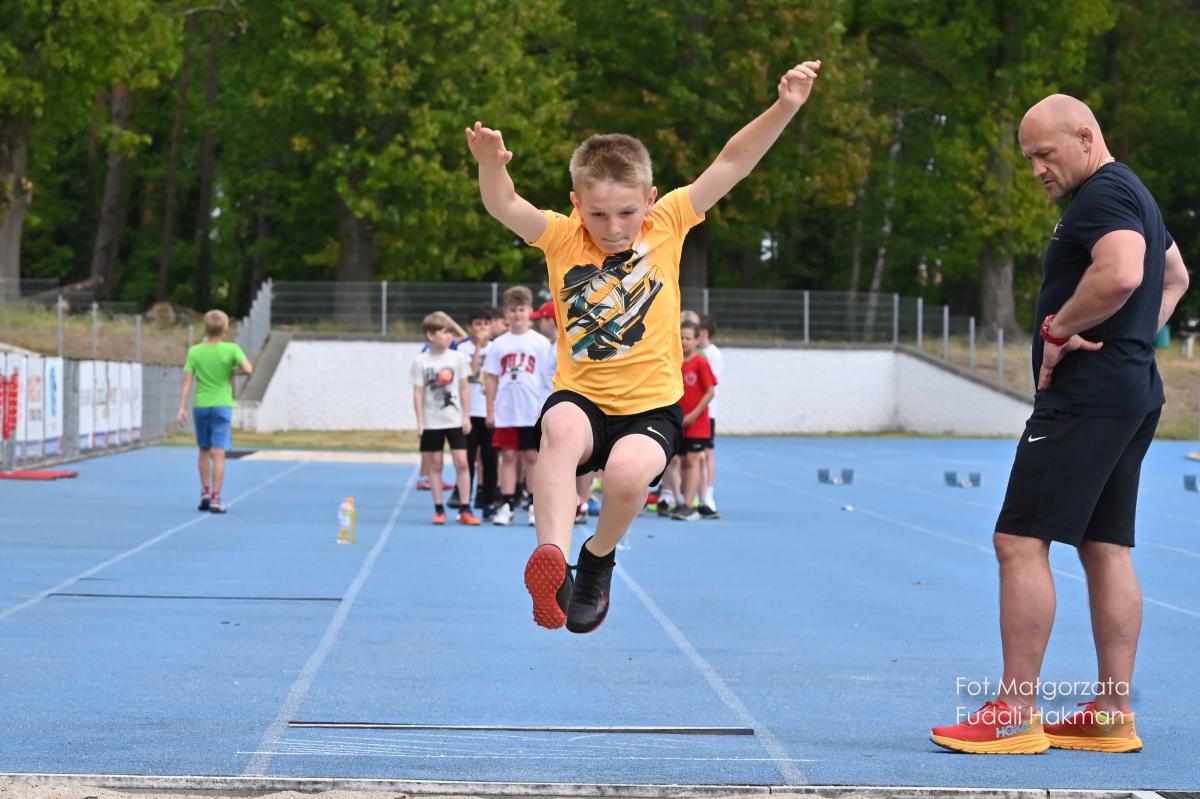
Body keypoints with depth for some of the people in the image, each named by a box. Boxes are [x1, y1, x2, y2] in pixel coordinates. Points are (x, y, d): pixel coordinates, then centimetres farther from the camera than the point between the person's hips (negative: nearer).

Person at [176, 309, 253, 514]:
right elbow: (248, 369, -18)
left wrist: (182, 407, -1)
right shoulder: (231, 349, -7)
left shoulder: (195, 352, 0)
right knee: (218, 454, -5)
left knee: (204, 451, 18)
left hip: (200, 406, 3)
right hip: (222, 405, -3)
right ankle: (215, 499, -10)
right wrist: (234, 370, 3)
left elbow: (187, 381, -3)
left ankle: (205, 493, 21)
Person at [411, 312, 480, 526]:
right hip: (431, 422, -1)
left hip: (455, 420, 1)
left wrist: (466, 416, 1)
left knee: (461, 462, -5)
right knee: (434, 464, 4)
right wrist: (420, 421, -6)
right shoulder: (421, 362, -3)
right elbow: (418, 393, -1)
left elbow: (464, 388, 5)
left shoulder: (458, 358, 1)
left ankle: (465, 510, 0)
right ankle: (439, 509, 11)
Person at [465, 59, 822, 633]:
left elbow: (731, 164, -8)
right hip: (580, 397, 0)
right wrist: (491, 167, -42)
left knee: (627, 473, -30)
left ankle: (599, 559, 2)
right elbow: (505, 208, -20)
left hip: (651, 406, 0)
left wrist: (784, 108, -20)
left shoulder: (667, 225, -1)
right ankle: (551, 559, -43)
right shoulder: (562, 238, -2)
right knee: (560, 430, -35)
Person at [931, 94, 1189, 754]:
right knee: (1107, 548, 10)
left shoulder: (1102, 195, -13)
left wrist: (1059, 330, -18)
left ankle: (1015, 715, -10)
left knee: (1020, 541, -10)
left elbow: (1120, 274, -31)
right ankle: (1113, 714, 11)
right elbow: (1174, 278, 34)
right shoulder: (1134, 196, 20)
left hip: (1085, 397, -11)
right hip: (1134, 391, 11)